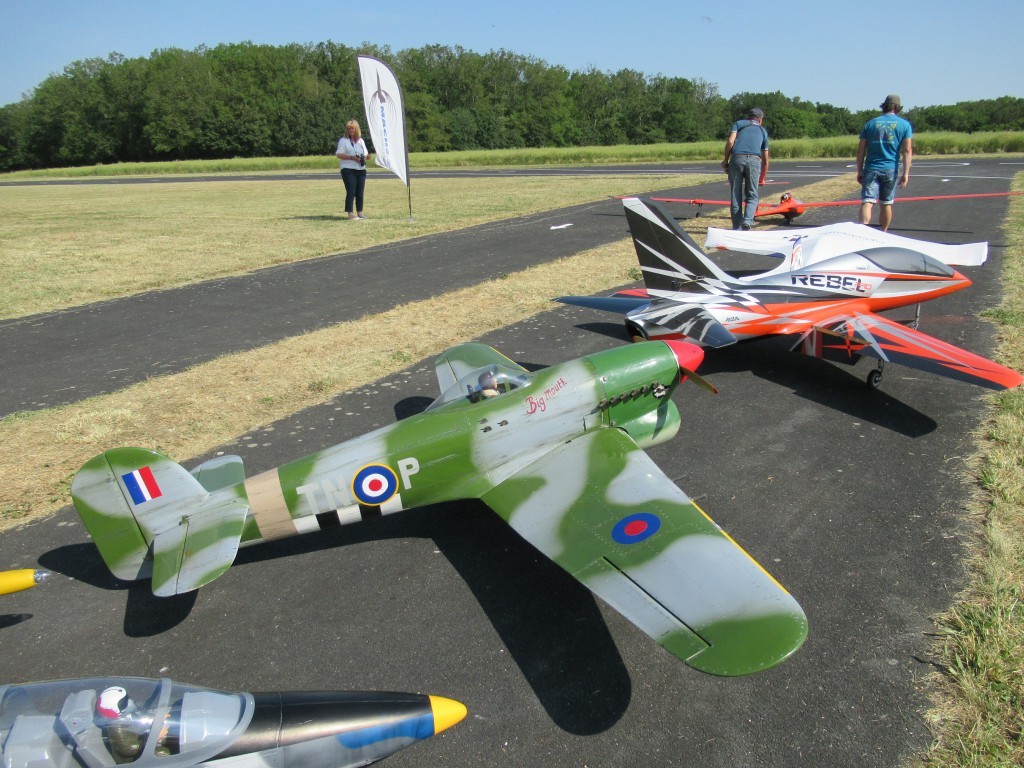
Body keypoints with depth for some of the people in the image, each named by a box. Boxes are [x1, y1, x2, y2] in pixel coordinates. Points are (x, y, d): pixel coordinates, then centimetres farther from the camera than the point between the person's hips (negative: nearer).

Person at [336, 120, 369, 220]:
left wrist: (364, 158, -2)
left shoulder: (361, 140, 17)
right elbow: (339, 154, -6)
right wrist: (352, 157, -18)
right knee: (351, 192, -11)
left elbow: (365, 154, 23)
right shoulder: (343, 141, 1)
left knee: (360, 192, 5)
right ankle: (350, 214, -10)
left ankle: (360, 213, 12)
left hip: (361, 170, 5)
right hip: (348, 170, -5)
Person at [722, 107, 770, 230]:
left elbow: (730, 142, 1)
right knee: (752, 196, 9)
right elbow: (765, 160, 30)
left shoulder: (738, 123, 21)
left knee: (735, 196, 6)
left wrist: (726, 160, 11)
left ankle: (737, 228, 7)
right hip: (754, 160, 1)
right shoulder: (763, 131, 27)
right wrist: (762, 179, 40)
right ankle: (747, 219, -17)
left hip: (737, 159, 0)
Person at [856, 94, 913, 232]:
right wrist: (906, 173, -3)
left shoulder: (871, 123, 9)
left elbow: (861, 150, 6)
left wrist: (859, 171, 12)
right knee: (887, 204, 14)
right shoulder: (904, 124, 6)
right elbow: (907, 151, -2)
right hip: (891, 169, 1)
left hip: (871, 169, -1)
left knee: (867, 202, -11)